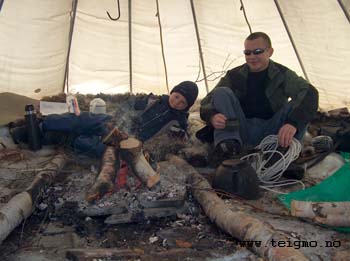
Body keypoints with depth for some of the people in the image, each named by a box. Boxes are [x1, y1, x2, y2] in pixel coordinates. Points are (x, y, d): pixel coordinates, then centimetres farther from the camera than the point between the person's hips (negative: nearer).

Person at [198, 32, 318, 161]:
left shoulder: (282, 74, 0)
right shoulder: (234, 76, 5)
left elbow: (309, 93, -18)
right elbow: (208, 101, -1)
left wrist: (293, 122, -39)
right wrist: (212, 116, -29)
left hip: (270, 133, -1)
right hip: (241, 132, 1)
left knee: (296, 105, -20)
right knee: (222, 92, -15)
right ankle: (227, 145, -32)